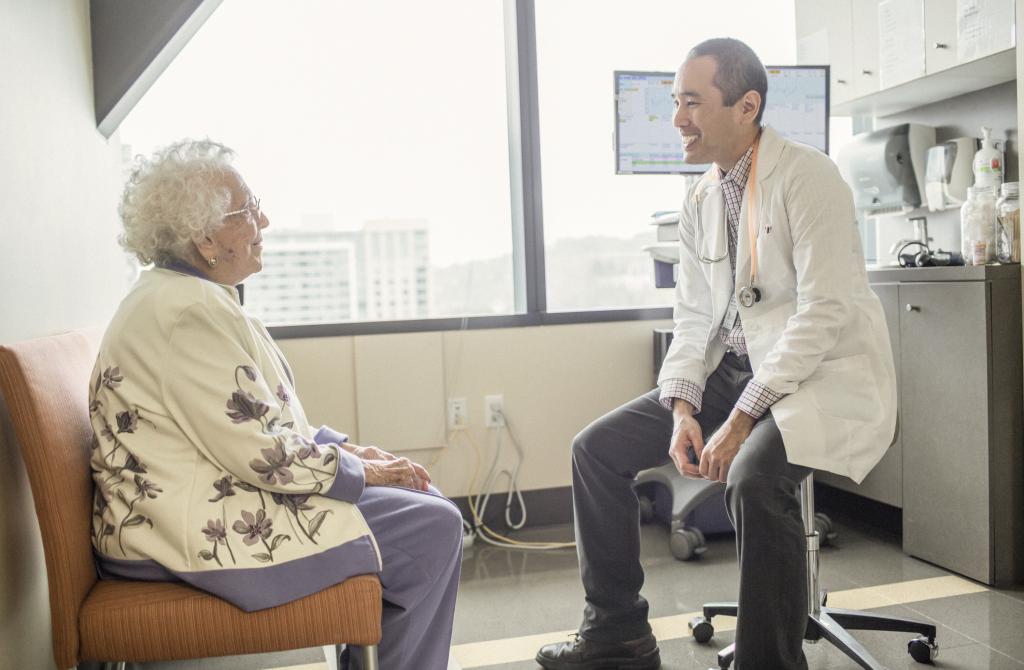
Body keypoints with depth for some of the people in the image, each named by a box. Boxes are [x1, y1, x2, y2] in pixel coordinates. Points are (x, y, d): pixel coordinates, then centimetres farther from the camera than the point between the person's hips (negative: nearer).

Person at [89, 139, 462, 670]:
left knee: (426, 501, 11)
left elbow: (261, 423, 16)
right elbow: (258, 452, -23)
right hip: (201, 530, -10)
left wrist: (346, 448, 5)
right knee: (434, 530, -13)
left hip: (223, 493, 11)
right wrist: (357, 469, -9)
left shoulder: (191, 295, 12)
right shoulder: (187, 311, -21)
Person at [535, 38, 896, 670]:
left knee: (753, 476, -36)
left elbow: (826, 312, -21)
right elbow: (694, 317, 9)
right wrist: (682, 409, -8)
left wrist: (741, 419, -24)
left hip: (825, 373, -7)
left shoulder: (807, 177, -13)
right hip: (734, 370, 8)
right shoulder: (701, 200, 9)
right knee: (599, 447, 0)